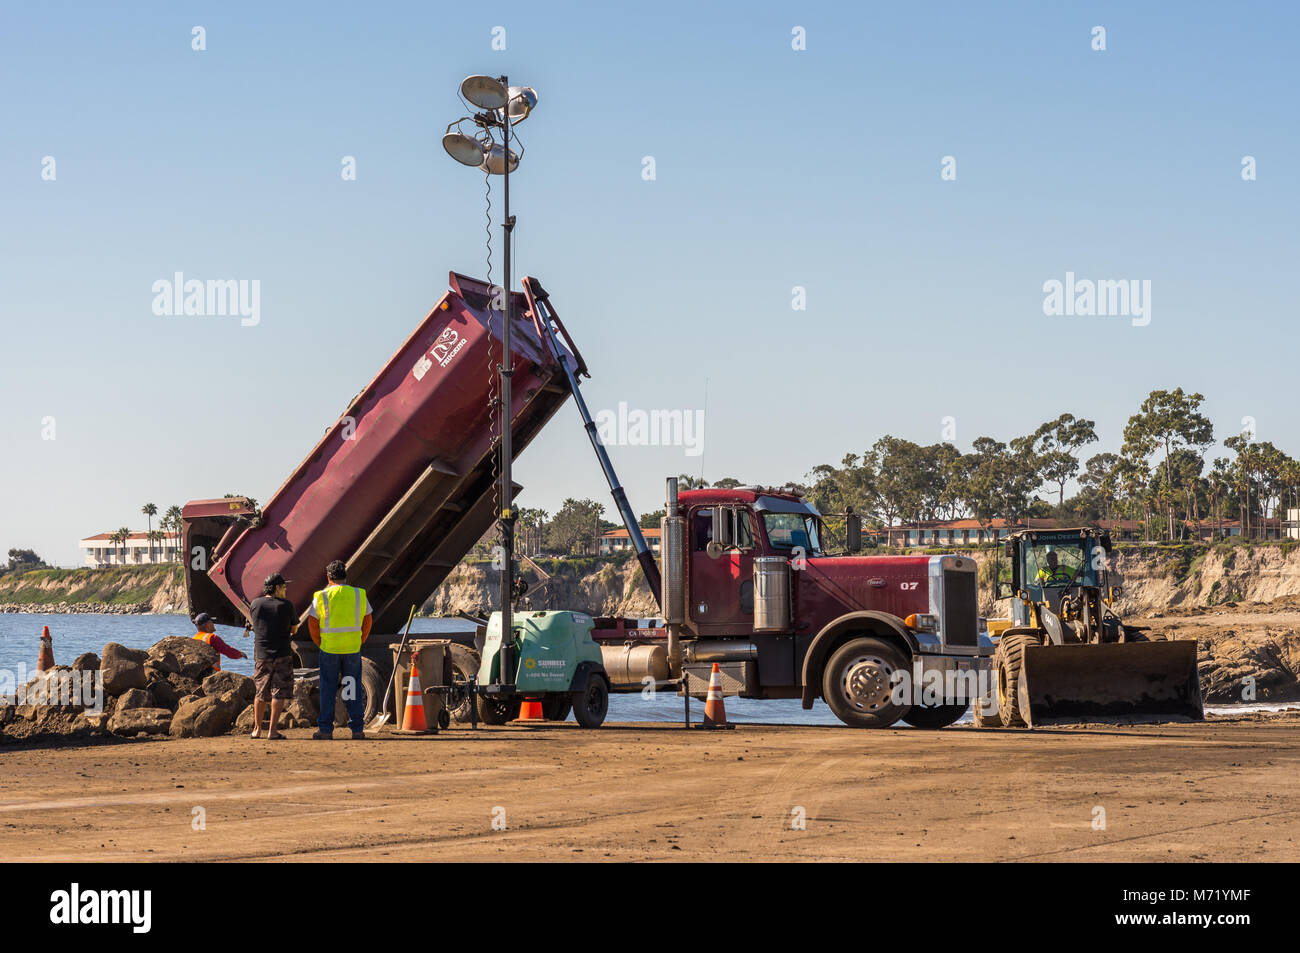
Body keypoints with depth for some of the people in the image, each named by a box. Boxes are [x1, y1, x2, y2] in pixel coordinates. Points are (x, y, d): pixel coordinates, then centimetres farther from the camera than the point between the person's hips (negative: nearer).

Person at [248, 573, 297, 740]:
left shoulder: (255, 604, 1)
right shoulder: (286, 605, -7)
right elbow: (294, 628, 6)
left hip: (261, 655, 3)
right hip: (282, 654, -3)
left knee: (261, 692, 15)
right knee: (279, 692, 1)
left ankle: (257, 729, 21)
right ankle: (273, 730, -5)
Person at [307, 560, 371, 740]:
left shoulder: (321, 596, -3)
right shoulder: (358, 594, 3)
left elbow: (312, 623, -3)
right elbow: (367, 621, 6)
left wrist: (320, 643, 8)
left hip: (329, 650, -1)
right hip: (353, 649, 1)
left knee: (328, 689, 6)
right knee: (353, 689, 7)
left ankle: (326, 729, 5)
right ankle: (357, 729, 5)